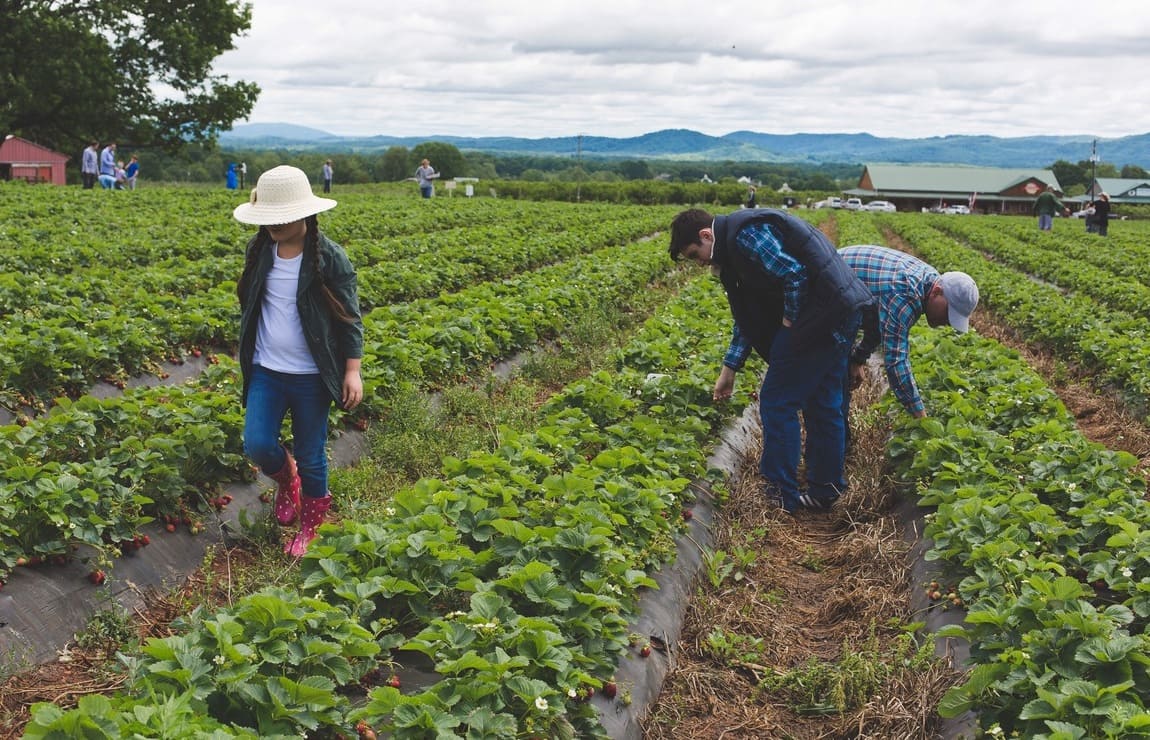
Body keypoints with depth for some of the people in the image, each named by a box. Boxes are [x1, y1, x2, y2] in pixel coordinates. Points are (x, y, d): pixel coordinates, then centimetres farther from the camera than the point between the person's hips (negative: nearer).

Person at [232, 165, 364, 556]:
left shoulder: (329, 258, -14)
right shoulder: (259, 250, -1)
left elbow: (350, 318, -8)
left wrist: (352, 371, -11)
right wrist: (247, 353, 19)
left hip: (311, 376, -3)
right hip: (266, 370, 4)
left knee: (310, 457, 7)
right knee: (257, 445, -8)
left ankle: (310, 525, 31)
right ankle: (285, 477, 28)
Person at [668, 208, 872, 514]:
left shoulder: (744, 235, -13)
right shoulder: (735, 244, 20)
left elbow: (794, 275, -22)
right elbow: (749, 313, 24)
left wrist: (789, 322, -7)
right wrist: (728, 369, 24)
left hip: (822, 311, -10)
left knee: (778, 403, -1)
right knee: (823, 403, 16)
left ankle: (781, 496, 7)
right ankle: (825, 492, 25)